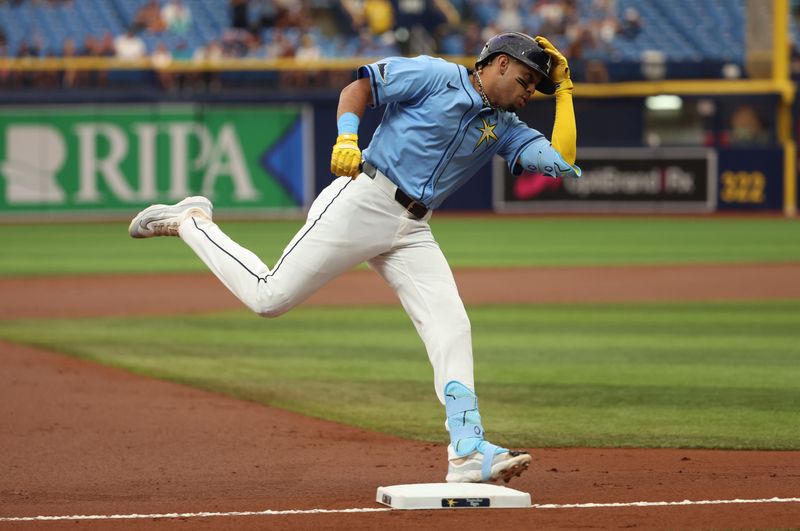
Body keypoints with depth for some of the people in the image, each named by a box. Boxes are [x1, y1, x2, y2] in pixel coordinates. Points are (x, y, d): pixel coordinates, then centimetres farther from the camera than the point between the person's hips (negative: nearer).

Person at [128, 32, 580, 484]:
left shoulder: (505, 128, 16)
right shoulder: (435, 75, -1)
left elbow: (561, 162, 5)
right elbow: (359, 87, -3)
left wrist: (563, 91, 8)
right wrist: (347, 137, -20)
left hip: (412, 233, 6)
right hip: (363, 204, -6)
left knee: (452, 329, -10)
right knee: (269, 297, -8)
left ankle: (468, 452, -14)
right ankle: (190, 222, 14)